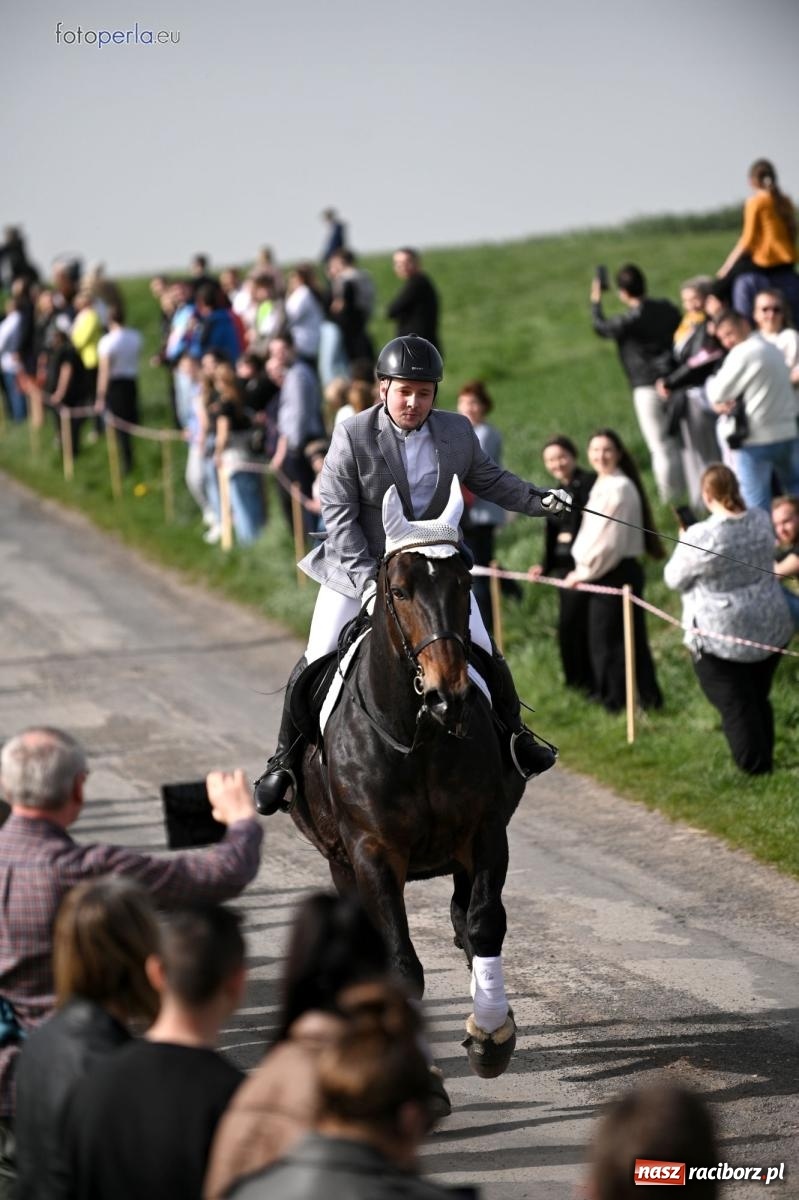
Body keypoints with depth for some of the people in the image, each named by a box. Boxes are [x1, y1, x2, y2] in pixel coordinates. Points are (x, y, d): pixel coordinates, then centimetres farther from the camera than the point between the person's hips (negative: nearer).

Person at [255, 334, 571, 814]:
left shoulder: (458, 432, -4)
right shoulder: (352, 436, -16)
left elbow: (488, 479, 15)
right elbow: (338, 515, -16)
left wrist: (538, 499, 3)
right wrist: (365, 579, -25)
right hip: (357, 568, -3)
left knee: (485, 655, 0)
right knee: (318, 660, -6)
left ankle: (514, 733, 24)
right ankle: (285, 758, 9)